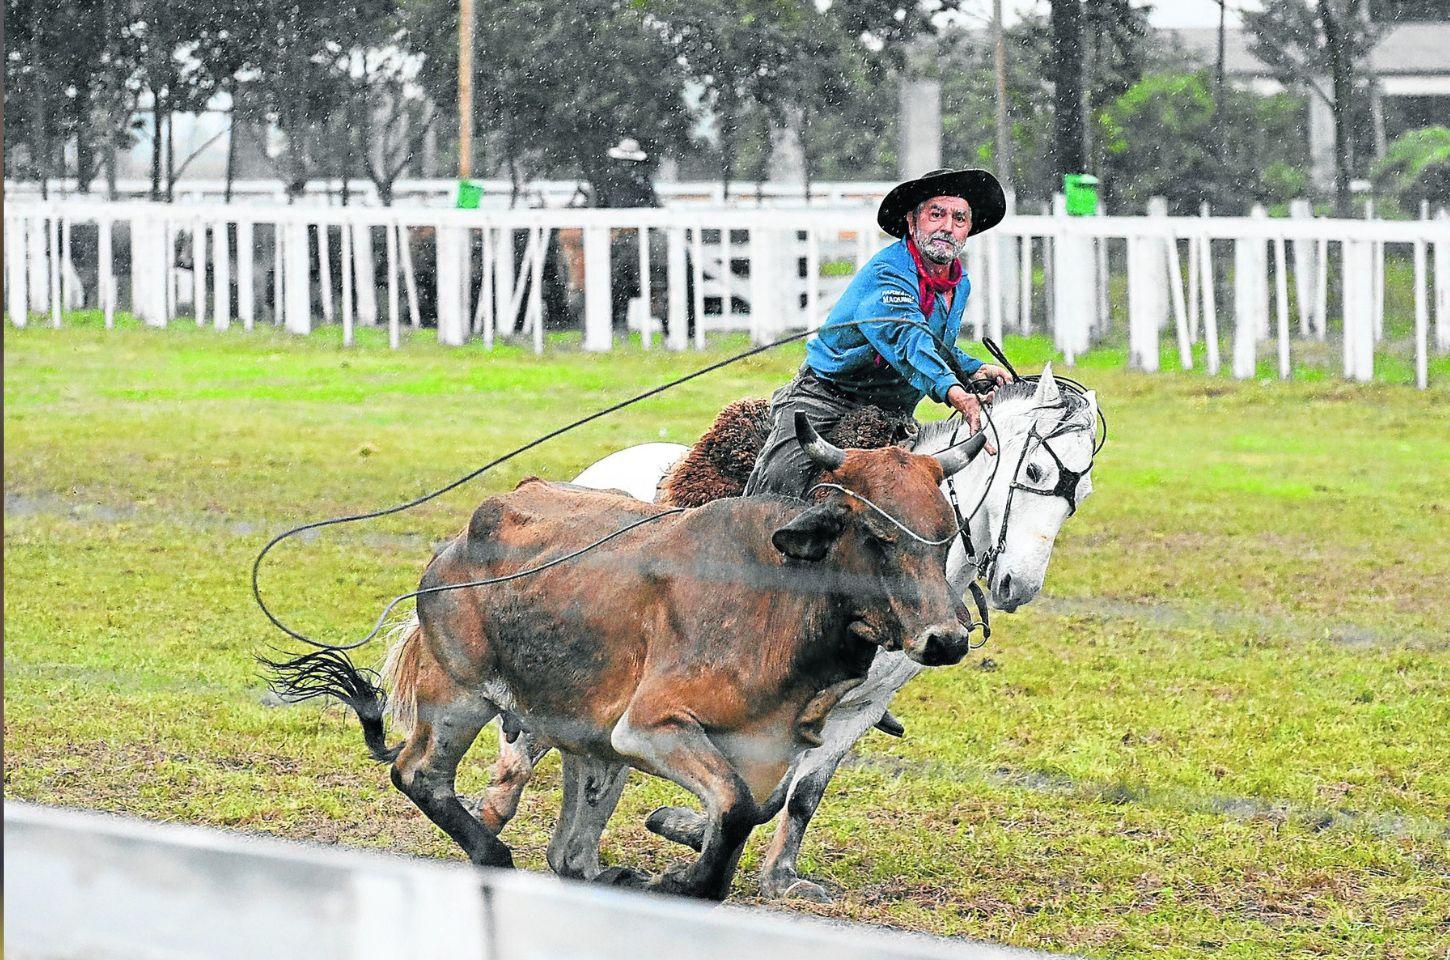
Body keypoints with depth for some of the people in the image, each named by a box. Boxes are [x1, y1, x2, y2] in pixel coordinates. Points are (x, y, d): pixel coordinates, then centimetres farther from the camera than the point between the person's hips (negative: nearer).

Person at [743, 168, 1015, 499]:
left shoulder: (960, 285, 9)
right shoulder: (887, 272, -20)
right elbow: (908, 341, -39)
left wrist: (975, 371, 5)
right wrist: (953, 392, -54)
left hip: (892, 410, 8)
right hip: (827, 395, -8)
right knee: (782, 479, -27)